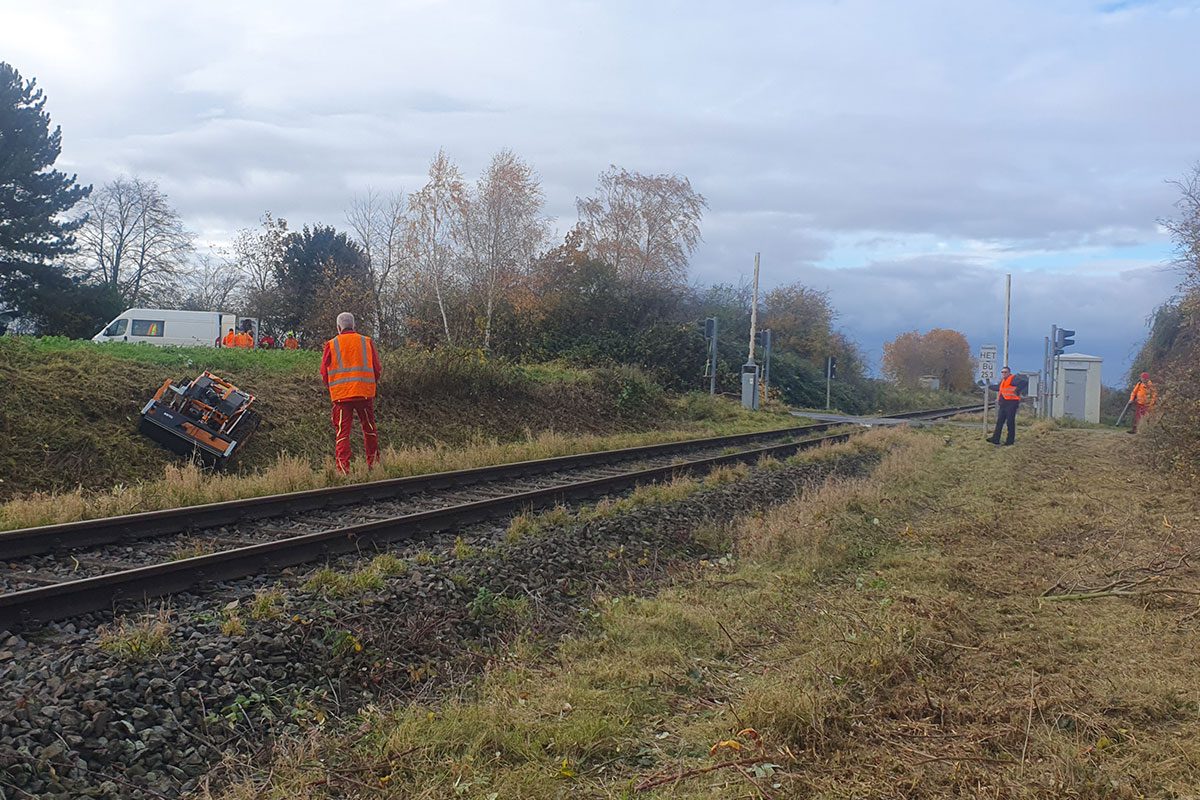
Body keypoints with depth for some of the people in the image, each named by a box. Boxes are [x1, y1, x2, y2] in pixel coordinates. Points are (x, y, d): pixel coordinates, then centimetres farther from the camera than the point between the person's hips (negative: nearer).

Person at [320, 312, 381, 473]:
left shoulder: (331, 344, 4)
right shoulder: (367, 342, 6)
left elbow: (324, 373, 5)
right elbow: (378, 369, 5)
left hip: (341, 395, -1)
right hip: (365, 393, 1)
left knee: (342, 432, 1)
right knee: (369, 429, 16)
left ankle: (343, 469, -8)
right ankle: (373, 464, 22)